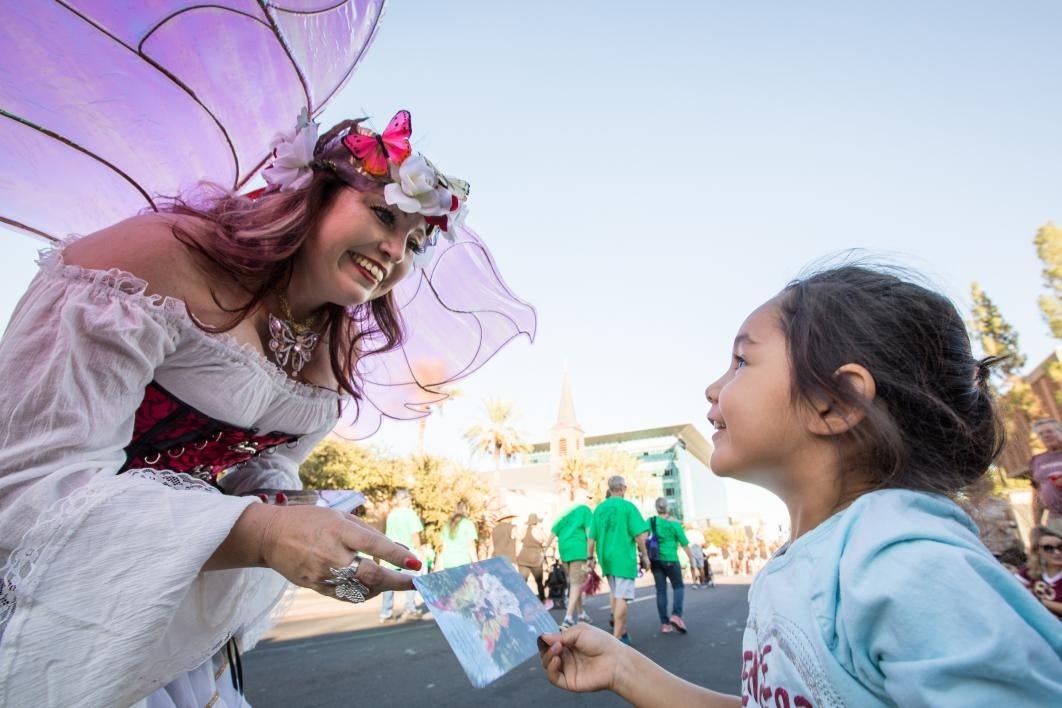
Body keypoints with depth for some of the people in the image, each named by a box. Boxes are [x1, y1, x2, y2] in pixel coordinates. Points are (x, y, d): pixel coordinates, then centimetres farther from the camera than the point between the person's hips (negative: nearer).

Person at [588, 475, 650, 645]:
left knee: (614, 593, 21)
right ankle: (617, 637, -1)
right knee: (621, 597, -2)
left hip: (606, 557, 5)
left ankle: (620, 630, 27)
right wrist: (644, 555, -2)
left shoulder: (599, 508, 5)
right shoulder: (628, 507, -9)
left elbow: (592, 537, 5)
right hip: (624, 557, -5)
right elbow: (640, 534, -12)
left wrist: (590, 557, 13)